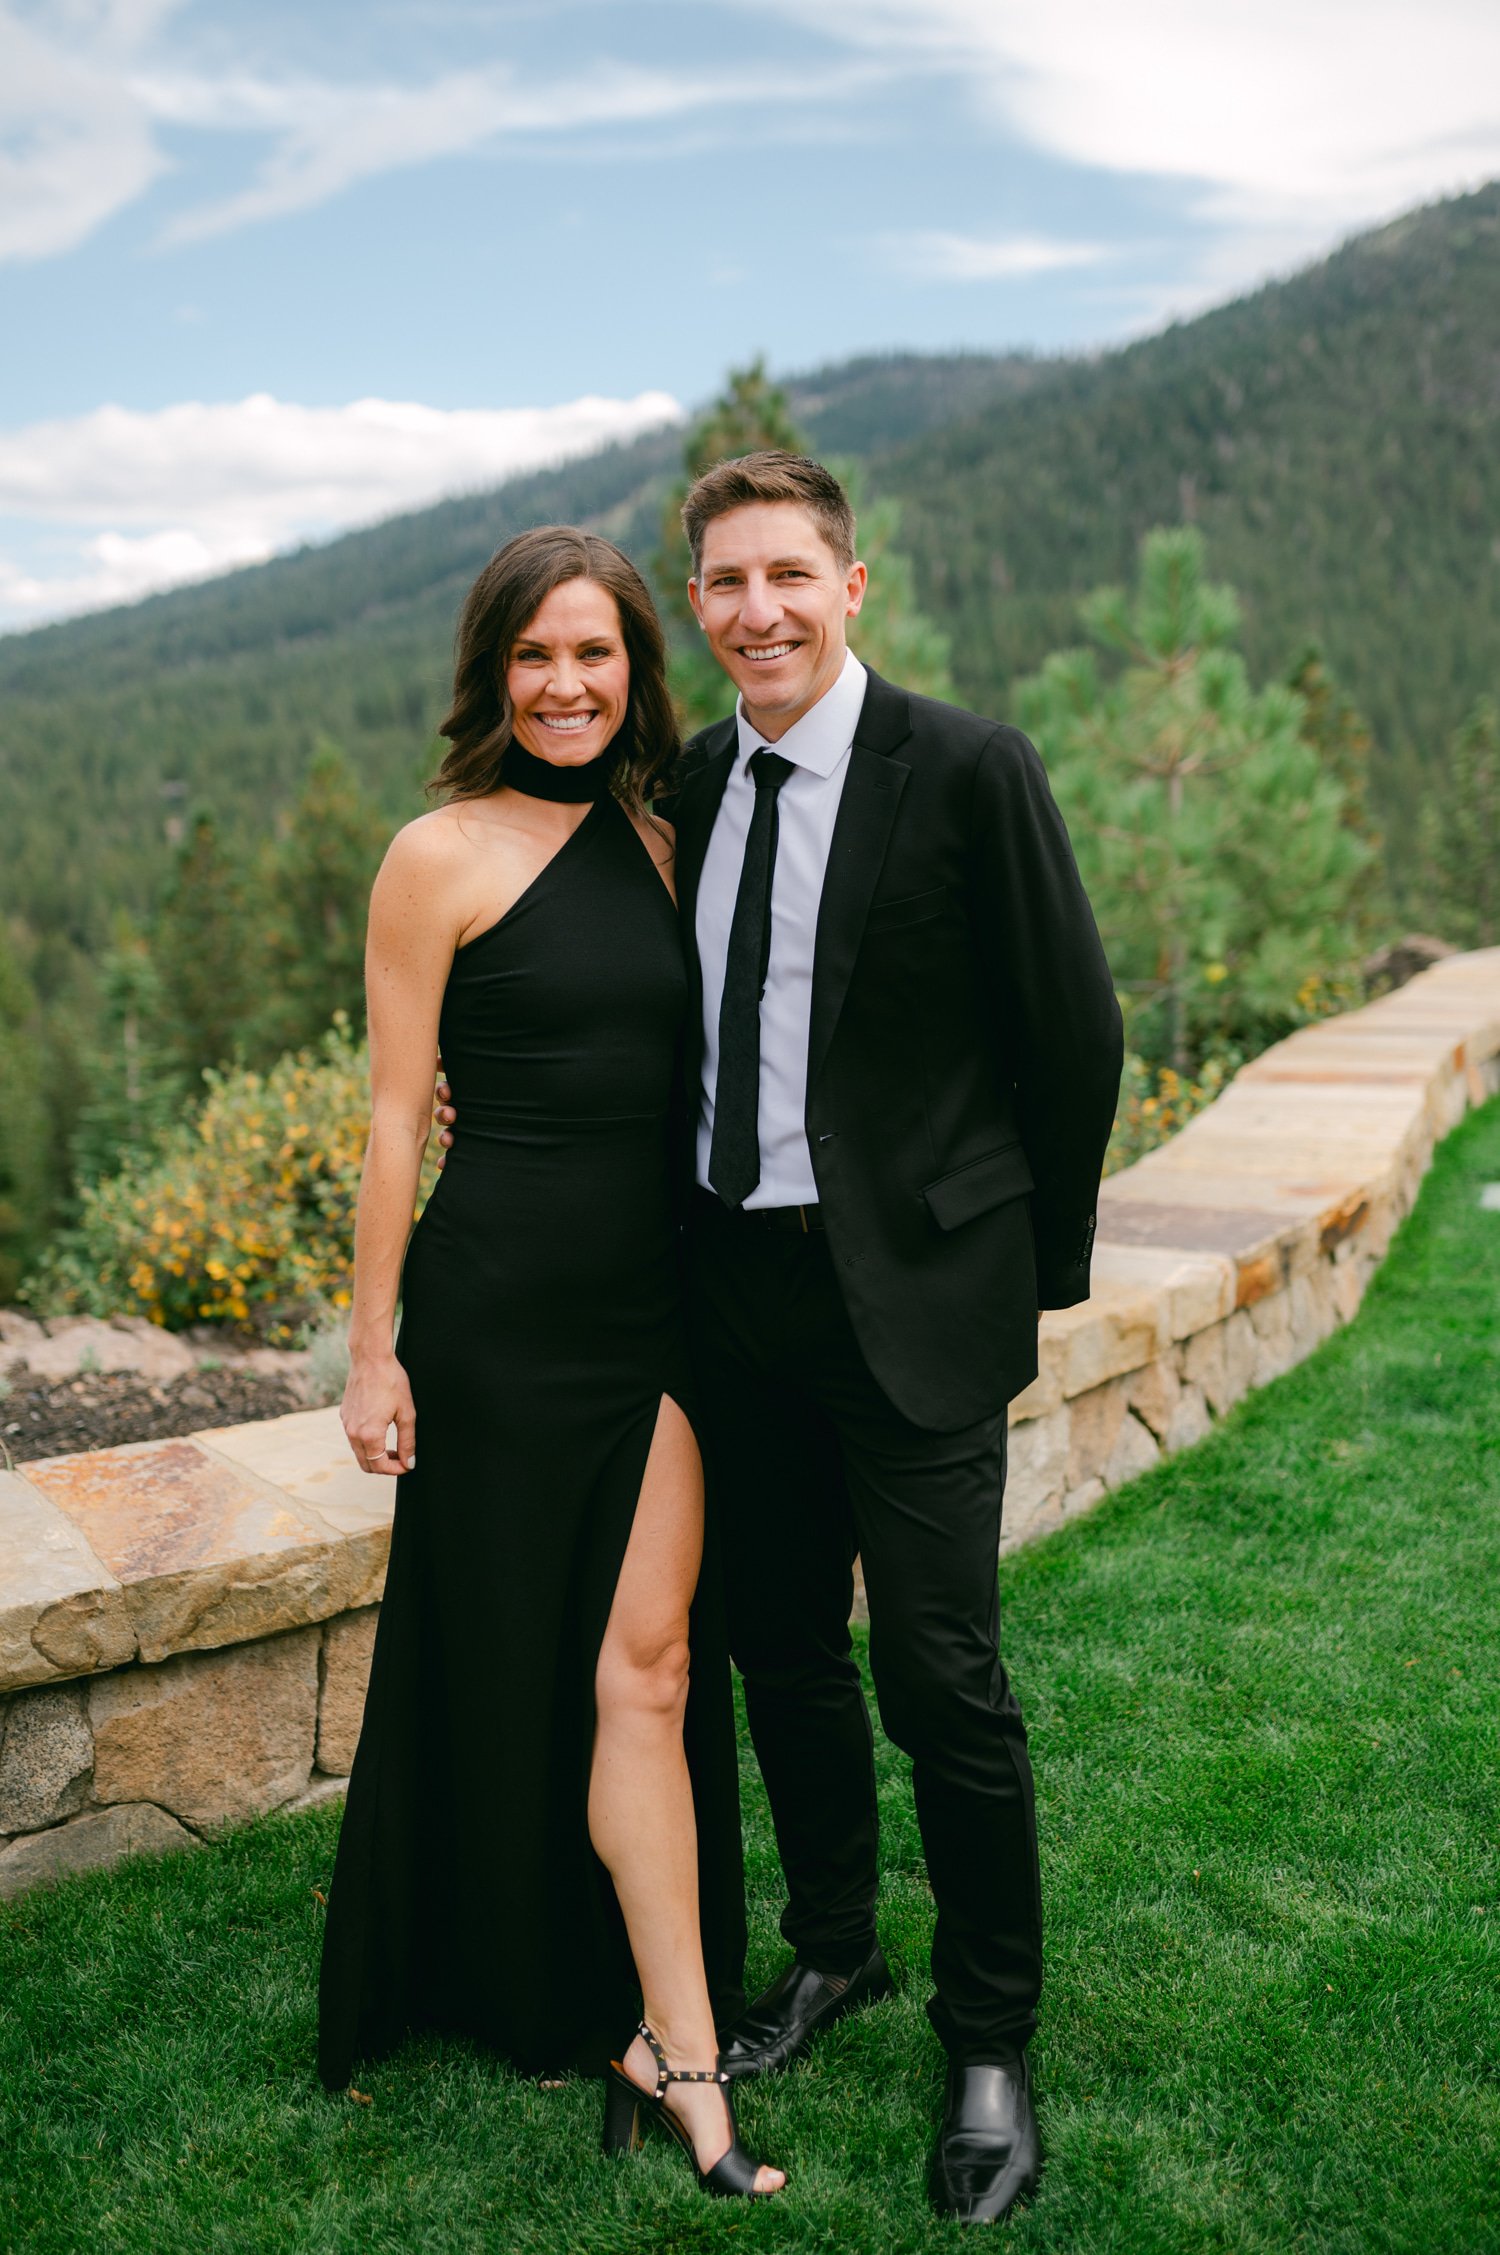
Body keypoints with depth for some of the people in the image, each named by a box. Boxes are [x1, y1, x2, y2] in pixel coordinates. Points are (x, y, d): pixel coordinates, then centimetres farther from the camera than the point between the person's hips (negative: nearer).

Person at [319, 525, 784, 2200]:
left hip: (656, 1305, 4)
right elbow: (395, 1117, -6)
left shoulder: (654, 844, 10)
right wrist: (374, 1351, -6)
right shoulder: (441, 856, -6)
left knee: (646, 1659, 3)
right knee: (501, 1647, 11)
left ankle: (672, 2047, 14)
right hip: (501, 1307, -4)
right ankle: (510, 1993, 32)